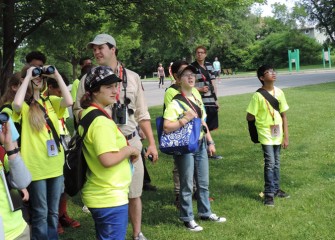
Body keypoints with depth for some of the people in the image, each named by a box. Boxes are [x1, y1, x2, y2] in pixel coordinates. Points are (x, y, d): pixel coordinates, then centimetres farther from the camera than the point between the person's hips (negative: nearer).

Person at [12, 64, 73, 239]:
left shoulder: (51, 101, 10)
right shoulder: (23, 105, -3)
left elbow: (69, 102, -9)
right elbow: (16, 104, -28)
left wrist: (56, 75, -8)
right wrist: (28, 77, -18)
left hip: (55, 164, 5)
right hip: (35, 166, -5)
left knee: (53, 212, 16)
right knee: (40, 213, 4)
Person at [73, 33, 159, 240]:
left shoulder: (132, 77, 6)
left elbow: (142, 114, 8)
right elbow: (78, 110, 5)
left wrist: (152, 143, 5)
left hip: (131, 142, 2)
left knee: (134, 193, 10)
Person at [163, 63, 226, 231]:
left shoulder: (197, 99, 10)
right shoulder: (175, 102, -14)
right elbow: (166, 127, -20)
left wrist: (210, 142, 15)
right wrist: (185, 119, -24)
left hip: (200, 145, 7)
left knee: (203, 183, 17)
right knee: (187, 185, 3)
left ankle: (205, 213, 32)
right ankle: (187, 218, 16)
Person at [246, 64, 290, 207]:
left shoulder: (279, 92, 0)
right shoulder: (258, 96, -15)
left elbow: (284, 116, 3)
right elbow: (249, 117, -10)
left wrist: (286, 137, 1)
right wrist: (263, 117, 5)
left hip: (278, 135, 5)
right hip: (266, 134, -5)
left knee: (276, 163, 14)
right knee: (270, 163, -6)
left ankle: (275, 189, 28)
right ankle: (269, 194, 2)